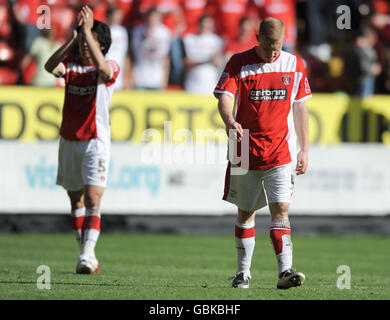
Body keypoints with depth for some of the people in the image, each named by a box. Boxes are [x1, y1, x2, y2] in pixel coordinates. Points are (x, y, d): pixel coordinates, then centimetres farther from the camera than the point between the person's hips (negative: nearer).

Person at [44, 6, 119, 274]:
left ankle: (87, 256, -23)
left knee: (93, 200, -16)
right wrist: (73, 37, -24)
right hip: (69, 141, 5)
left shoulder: (110, 68, -5)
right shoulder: (71, 64, 5)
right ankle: (88, 258, 20)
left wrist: (88, 30, -30)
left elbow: (100, 66, -30)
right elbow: (51, 67, -17)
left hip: (96, 141, -5)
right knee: (76, 201, 10)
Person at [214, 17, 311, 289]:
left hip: (281, 152, 0)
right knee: (246, 212, 8)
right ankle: (243, 272, 20)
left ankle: (285, 271, -19)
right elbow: (225, 98, -14)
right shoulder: (239, 63, -3)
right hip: (245, 151, 0)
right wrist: (230, 121, -37)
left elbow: (299, 107, 11)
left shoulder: (294, 64, 5)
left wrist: (305, 149, 9)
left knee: (281, 209, -12)